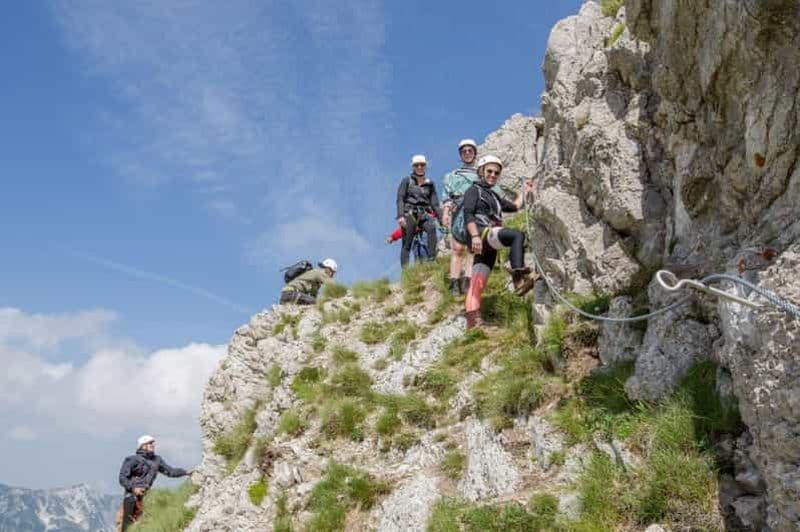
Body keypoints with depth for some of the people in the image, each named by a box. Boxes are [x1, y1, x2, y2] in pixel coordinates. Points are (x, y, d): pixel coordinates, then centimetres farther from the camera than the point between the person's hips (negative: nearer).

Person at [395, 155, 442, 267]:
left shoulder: (429, 184, 13)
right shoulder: (406, 181, 5)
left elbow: (435, 203, 9)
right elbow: (400, 199, -3)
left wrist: (441, 218, -4)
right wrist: (400, 216, -17)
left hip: (423, 214, 2)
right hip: (409, 214, -1)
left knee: (431, 227, -32)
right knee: (406, 245, -5)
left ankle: (433, 257, -31)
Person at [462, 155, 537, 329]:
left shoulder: (494, 196, 30)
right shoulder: (474, 190, 5)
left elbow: (514, 207, 41)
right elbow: (468, 215, -10)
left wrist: (525, 191, 41)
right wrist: (475, 235, -23)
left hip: (490, 246, 8)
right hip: (483, 233, -8)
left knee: (478, 283, 1)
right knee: (518, 235, -28)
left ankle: (472, 319, -4)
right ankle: (519, 279, -41)